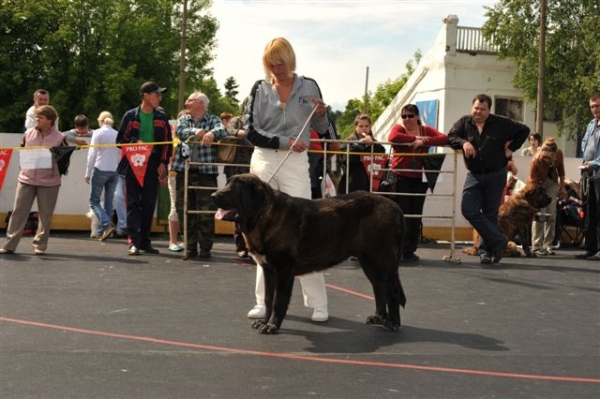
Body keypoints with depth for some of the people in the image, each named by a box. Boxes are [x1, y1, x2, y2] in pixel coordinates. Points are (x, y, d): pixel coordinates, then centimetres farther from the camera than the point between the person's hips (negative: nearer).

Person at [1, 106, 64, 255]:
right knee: (18, 212, 2)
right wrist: (24, 166, 3)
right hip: (26, 179, 2)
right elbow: (20, 152, 16)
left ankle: (40, 245, 16)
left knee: (45, 215, 4)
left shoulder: (59, 138, -4)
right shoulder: (28, 133, 5)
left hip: (49, 182, -2)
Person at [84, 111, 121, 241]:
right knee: (109, 202, 9)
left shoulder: (98, 133, -4)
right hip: (115, 171, 4)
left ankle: (107, 225, -18)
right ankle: (103, 231, 10)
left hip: (101, 170, -4)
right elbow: (121, 155, 8)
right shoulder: (118, 135, 8)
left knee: (94, 201, 2)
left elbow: (92, 154, -7)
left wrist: (88, 173, -2)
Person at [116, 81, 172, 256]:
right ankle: (133, 242, -7)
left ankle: (145, 241, 12)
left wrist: (163, 163, 1)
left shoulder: (162, 118, 11)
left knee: (149, 205, 4)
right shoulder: (130, 116, 4)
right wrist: (136, 143, -13)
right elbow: (120, 140, 4)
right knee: (133, 204, -5)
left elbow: (167, 143, 11)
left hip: (153, 165, 3)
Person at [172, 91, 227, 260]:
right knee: (185, 211, 5)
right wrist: (196, 131, -26)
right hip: (184, 171, 3)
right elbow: (180, 131, -6)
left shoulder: (213, 119, 7)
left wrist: (212, 133, -37)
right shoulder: (183, 119, 15)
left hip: (206, 172, -3)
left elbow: (222, 130, -14)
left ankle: (205, 248, 5)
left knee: (206, 213, -4)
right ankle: (190, 248, 13)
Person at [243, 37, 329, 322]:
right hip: (263, 162, 2)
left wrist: (322, 114, -11)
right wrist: (284, 142, -12)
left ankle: (317, 302, -1)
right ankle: (265, 300, 11)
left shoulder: (308, 87, 5)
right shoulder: (259, 89, 6)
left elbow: (322, 130, 10)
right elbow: (251, 131, -1)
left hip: (296, 163, -2)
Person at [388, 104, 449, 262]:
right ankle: (400, 250, 0)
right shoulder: (398, 128, 3)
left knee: (416, 215, 4)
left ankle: (410, 251, 11)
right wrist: (415, 138, -13)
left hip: (419, 179, 3)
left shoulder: (426, 130, 9)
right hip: (400, 177, -3)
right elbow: (392, 138, -20)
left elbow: (444, 139, -6)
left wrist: (424, 141, -17)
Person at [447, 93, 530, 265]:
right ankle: (498, 240, -5)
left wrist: (511, 148, 2)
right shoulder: (464, 122, 4)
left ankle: (486, 250, 12)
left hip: (496, 175, -2)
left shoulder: (501, 123, 0)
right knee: (468, 209, -12)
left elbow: (524, 130, 8)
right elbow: (450, 137, -6)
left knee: (490, 214, 4)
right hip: (474, 175, 2)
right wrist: (463, 142, -25)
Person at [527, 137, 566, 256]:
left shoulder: (559, 154, -22)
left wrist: (562, 187, 5)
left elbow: (560, 169, 0)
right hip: (537, 183, -4)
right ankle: (537, 247, -11)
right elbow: (533, 182, -31)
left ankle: (548, 245, 5)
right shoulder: (536, 160, -34)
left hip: (552, 182, 4)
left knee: (551, 214, -1)